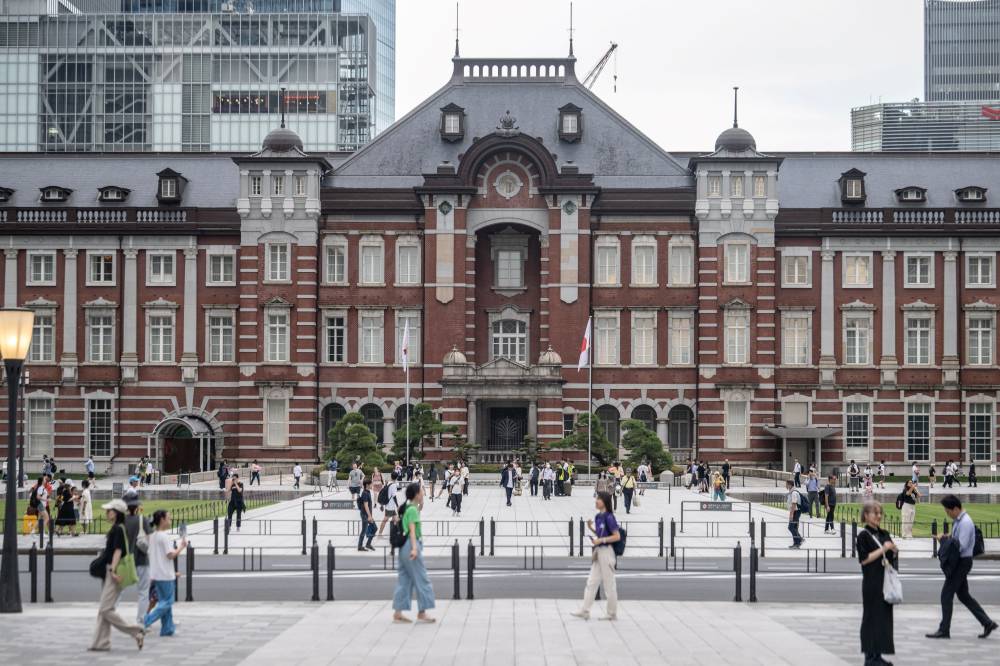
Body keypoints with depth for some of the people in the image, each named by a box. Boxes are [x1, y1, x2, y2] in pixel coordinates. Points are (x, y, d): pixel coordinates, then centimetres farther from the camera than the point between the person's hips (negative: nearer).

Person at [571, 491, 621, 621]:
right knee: (592, 582, 8)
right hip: (598, 552, 9)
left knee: (609, 584, 1)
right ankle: (584, 611, 10)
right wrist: (591, 528, 3)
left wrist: (601, 540, -20)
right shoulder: (598, 517, 10)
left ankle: (612, 613, 12)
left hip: (606, 552, -9)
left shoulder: (609, 517, -15)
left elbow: (617, 536, -15)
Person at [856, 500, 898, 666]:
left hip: (885, 580, 7)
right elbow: (864, 559, -15)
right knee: (872, 616, -3)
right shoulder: (864, 535, -8)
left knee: (885, 616, 8)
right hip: (872, 582, -7)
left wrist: (894, 551, -4)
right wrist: (882, 549, -18)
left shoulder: (884, 534, 12)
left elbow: (890, 558, 17)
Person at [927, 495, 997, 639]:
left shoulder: (965, 523, -19)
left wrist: (945, 539, -17)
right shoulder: (958, 521, 11)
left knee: (946, 594, -5)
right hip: (958, 562, 10)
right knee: (963, 595, 16)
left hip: (962, 562, -10)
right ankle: (987, 623, 20)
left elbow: (961, 545, -24)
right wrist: (947, 538, 0)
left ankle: (944, 630, 2)